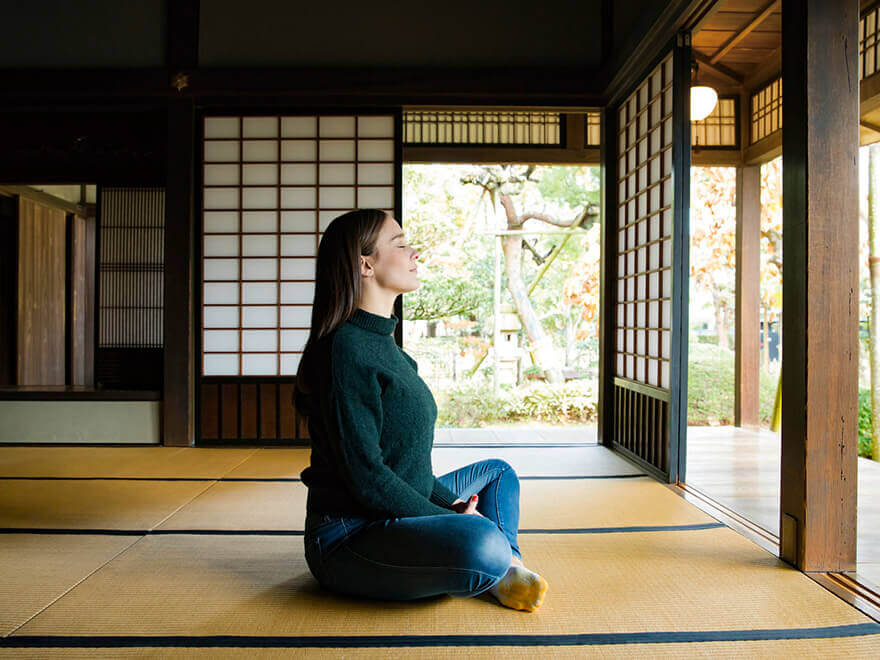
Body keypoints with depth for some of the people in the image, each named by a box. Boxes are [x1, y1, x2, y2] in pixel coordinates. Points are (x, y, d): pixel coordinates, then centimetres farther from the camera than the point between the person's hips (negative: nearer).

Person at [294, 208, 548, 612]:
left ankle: (508, 565, -3)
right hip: (347, 536, -11)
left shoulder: (383, 343, 12)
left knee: (498, 472, 22)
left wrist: (453, 503, 3)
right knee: (482, 543, -36)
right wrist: (450, 519, -14)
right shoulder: (346, 351, -18)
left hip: (398, 512, 11)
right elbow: (366, 476, -22)